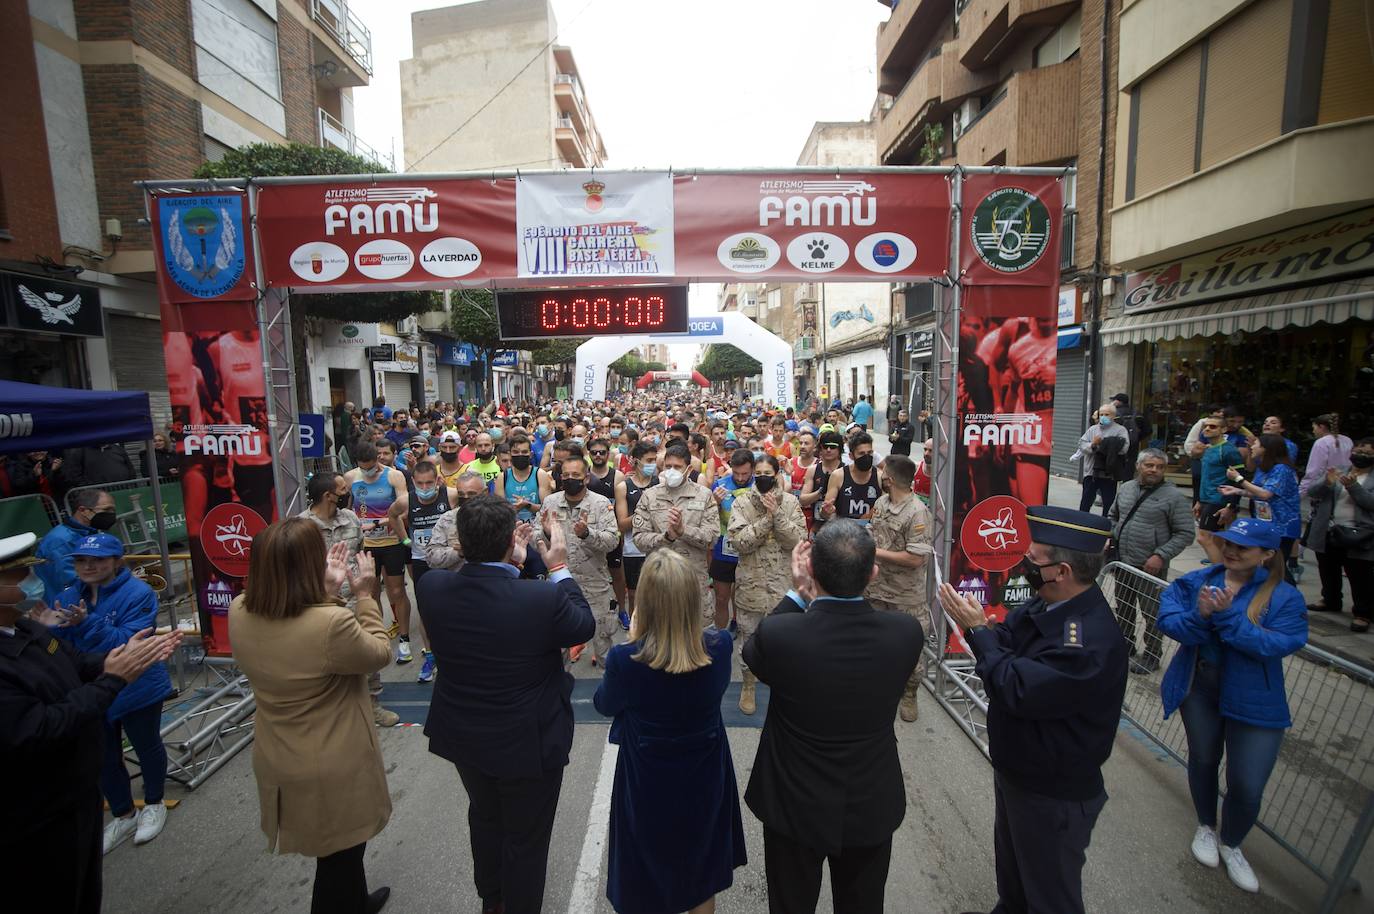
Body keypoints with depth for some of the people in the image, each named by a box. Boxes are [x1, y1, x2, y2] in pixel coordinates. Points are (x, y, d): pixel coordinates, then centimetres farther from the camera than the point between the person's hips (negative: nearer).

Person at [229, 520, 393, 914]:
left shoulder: (239, 612, -13)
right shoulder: (333, 623, -35)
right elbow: (378, 653, -15)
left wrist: (328, 590, 1)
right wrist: (365, 595, -9)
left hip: (276, 759, 8)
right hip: (332, 768, -7)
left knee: (342, 850, 31)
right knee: (337, 862, 19)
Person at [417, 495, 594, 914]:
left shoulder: (431, 587, -21)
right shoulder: (542, 597, -34)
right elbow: (584, 625, -12)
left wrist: (511, 563, 1)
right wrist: (559, 568, -5)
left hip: (463, 737, 5)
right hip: (528, 742, -5)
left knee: (485, 817, 32)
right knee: (526, 839, 20)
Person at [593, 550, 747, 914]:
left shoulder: (626, 659, -32)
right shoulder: (720, 646, -25)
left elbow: (604, 704, -9)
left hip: (647, 785, -2)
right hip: (704, 780, 2)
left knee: (645, 884, 27)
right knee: (700, 875, 30)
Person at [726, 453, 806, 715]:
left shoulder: (791, 502, -2)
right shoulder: (742, 502, -6)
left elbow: (798, 541, -12)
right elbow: (738, 542, -16)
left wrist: (777, 514, -21)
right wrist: (767, 519, -21)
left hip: (782, 583, 1)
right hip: (750, 583, -1)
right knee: (749, 637, 13)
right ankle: (748, 684, 34)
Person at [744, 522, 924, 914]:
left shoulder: (778, 634, -31)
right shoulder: (906, 632, -23)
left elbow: (752, 652, -7)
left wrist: (798, 593, -5)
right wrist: (818, 599, -5)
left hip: (795, 807, -2)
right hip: (872, 807, 2)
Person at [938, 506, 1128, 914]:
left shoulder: (1091, 640, -34)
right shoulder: (1046, 606, -6)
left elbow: (1019, 691, -34)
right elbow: (1006, 642, -2)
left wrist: (978, 630, -26)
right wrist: (974, 621, -23)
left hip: (1052, 796, -8)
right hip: (1015, 769, 8)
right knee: (1010, 861, 32)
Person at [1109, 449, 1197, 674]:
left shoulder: (1174, 496, -10)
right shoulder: (1126, 488, 5)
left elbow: (1185, 534, -10)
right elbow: (1112, 516, 19)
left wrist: (1161, 556, -18)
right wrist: (1109, 537, 5)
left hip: (1150, 568, -5)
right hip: (1122, 562, 5)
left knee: (1152, 613, 6)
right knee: (1123, 608, 19)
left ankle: (1152, 656, 22)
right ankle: (1125, 645, 37)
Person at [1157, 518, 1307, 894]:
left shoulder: (1284, 596, -11)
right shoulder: (1197, 580, -7)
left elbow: (1278, 645, -22)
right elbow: (1167, 619, -15)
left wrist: (1228, 615, -31)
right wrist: (1199, 616, -33)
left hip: (1254, 702, -1)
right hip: (1197, 688, 2)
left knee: (1247, 786, 4)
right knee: (1203, 759, 21)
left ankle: (1231, 845, 35)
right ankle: (1206, 827, 48)